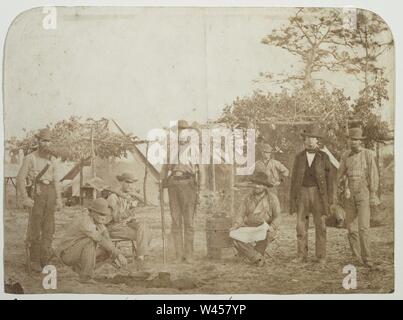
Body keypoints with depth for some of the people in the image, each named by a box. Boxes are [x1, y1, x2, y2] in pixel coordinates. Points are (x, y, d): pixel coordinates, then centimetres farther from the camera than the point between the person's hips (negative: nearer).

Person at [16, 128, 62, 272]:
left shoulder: (53, 160, 11)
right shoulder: (30, 158, -2)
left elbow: (56, 181, 11)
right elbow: (20, 179, -5)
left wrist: (58, 199, 2)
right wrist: (25, 198, -13)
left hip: (51, 193, 4)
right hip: (36, 193, -4)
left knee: (48, 227, 3)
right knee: (35, 227, -3)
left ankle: (45, 260, 11)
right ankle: (35, 260, 8)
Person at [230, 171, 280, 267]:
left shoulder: (272, 198, -2)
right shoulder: (248, 198, 7)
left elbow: (277, 218, -1)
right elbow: (241, 215, 5)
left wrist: (271, 228, -20)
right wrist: (236, 225, -14)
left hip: (265, 229, -3)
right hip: (250, 229, 3)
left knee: (263, 235, -39)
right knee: (237, 240, -26)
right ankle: (258, 258, -17)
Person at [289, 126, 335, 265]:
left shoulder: (324, 157, 0)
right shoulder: (299, 157, 5)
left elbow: (329, 178, 0)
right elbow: (294, 178, 6)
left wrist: (330, 198, -6)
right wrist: (292, 198, 1)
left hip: (319, 193, -2)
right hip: (303, 193, 2)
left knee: (320, 225, -1)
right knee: (301, 225, -1)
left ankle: (321, 256, 7)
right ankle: (302, 255, 7)